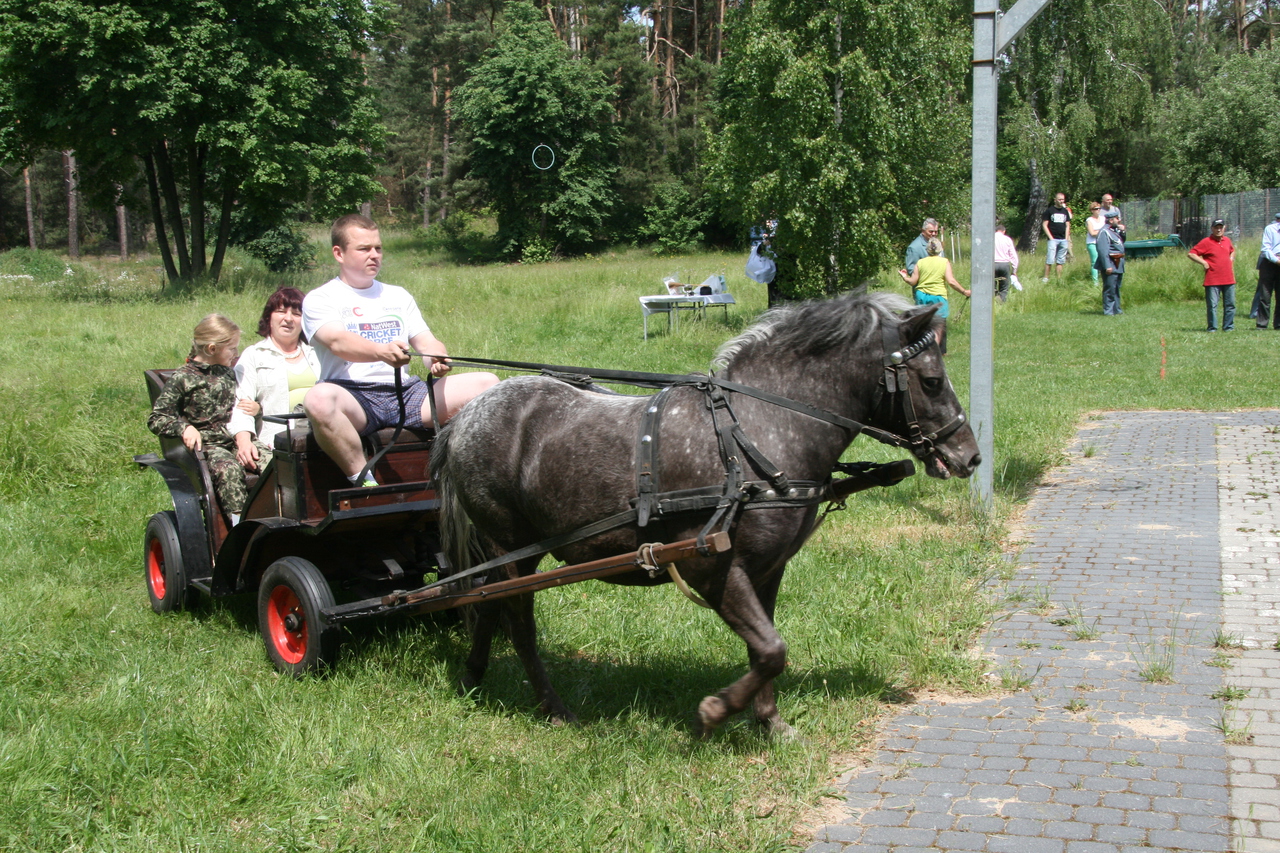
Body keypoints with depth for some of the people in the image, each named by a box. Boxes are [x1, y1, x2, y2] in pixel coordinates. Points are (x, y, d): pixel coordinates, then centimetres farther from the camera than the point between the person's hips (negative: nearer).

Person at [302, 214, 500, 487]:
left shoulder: (398, 296, 23)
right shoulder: (320, 299, 5)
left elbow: (426, 341, 12)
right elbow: (338, 342, -16)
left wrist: (437, 359, -14)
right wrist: (382, 352, -37)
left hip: (406, 393, 5)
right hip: (354, 395, -5)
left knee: (487, 383, -11)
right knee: (319, 399, -41)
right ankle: (362, 481, -27)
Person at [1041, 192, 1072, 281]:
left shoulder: (1065, 211, 15)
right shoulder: (1049, 211, 1)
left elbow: (1067, 226, 17)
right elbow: (1044, 225, -2)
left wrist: (1066, 238, 6)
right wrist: (1050, 237, -9)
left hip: (1063, 240, 4)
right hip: (1053, 239, -4)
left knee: (1060, 261, 6)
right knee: (1049, 260, -10)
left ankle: (1059, 279, 9)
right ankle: (1046, 278, -5)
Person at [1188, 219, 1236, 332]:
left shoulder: (1227, 240, 13)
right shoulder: (1206, 242, -5)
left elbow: (1232, 250, 36)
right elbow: (1191, 254, -8)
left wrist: (1231, 259, 17)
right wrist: (1204, 263, -11)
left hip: (1228, 279, 6)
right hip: (1213, 280, -6)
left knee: (1230, 304, 7)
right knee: (1212, 305, -5)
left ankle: (1228, 327, 15)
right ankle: (1212, 328, 3)